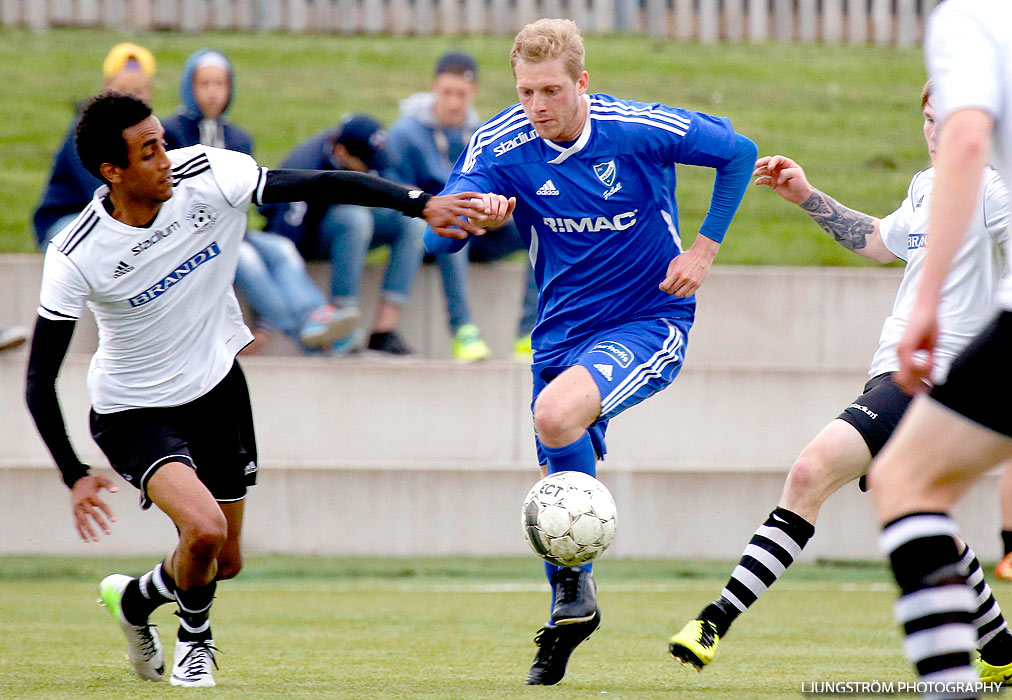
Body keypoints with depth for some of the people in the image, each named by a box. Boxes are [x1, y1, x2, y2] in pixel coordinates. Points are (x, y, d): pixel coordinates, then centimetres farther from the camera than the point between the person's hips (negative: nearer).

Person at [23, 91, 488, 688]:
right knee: (204, 529, -26)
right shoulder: (76, 256, -26)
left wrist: (420, 204, -28)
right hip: (134, 410, -4)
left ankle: (135, 599, 45)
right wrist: (76, 476, -27)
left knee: (225, 563, 12)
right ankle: (196, 639, 6)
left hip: (217, 388, 4)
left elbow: (321, 185, -18)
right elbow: (40, 382, -19)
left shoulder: (207, 177, -20)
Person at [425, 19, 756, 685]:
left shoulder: (639, 131, -18)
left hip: (650, 322, -4)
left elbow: (738, 152, -3)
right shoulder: (500, 147, -11)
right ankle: (570, 613, 33)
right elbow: (438, 237, -17)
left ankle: (575, 579, -12)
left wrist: (705, 249, -6)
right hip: (563, 329, 5)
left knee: (557, 416, -30)